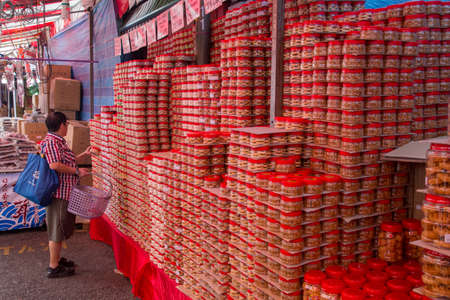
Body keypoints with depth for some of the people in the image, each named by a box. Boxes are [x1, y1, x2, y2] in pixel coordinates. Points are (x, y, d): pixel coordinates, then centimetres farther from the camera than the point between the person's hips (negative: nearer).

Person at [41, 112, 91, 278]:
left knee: (60, 227, 20)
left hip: (64, 192, 11)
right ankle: (53, 267, 7)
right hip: (59, 192, -11)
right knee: (57, 228, -2)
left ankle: (57, 259, 34)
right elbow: (55, 165, -28)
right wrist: (77, 171, -20)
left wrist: (83, 154, 30)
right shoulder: (52, 141, -17)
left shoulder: (58, 141, 16)